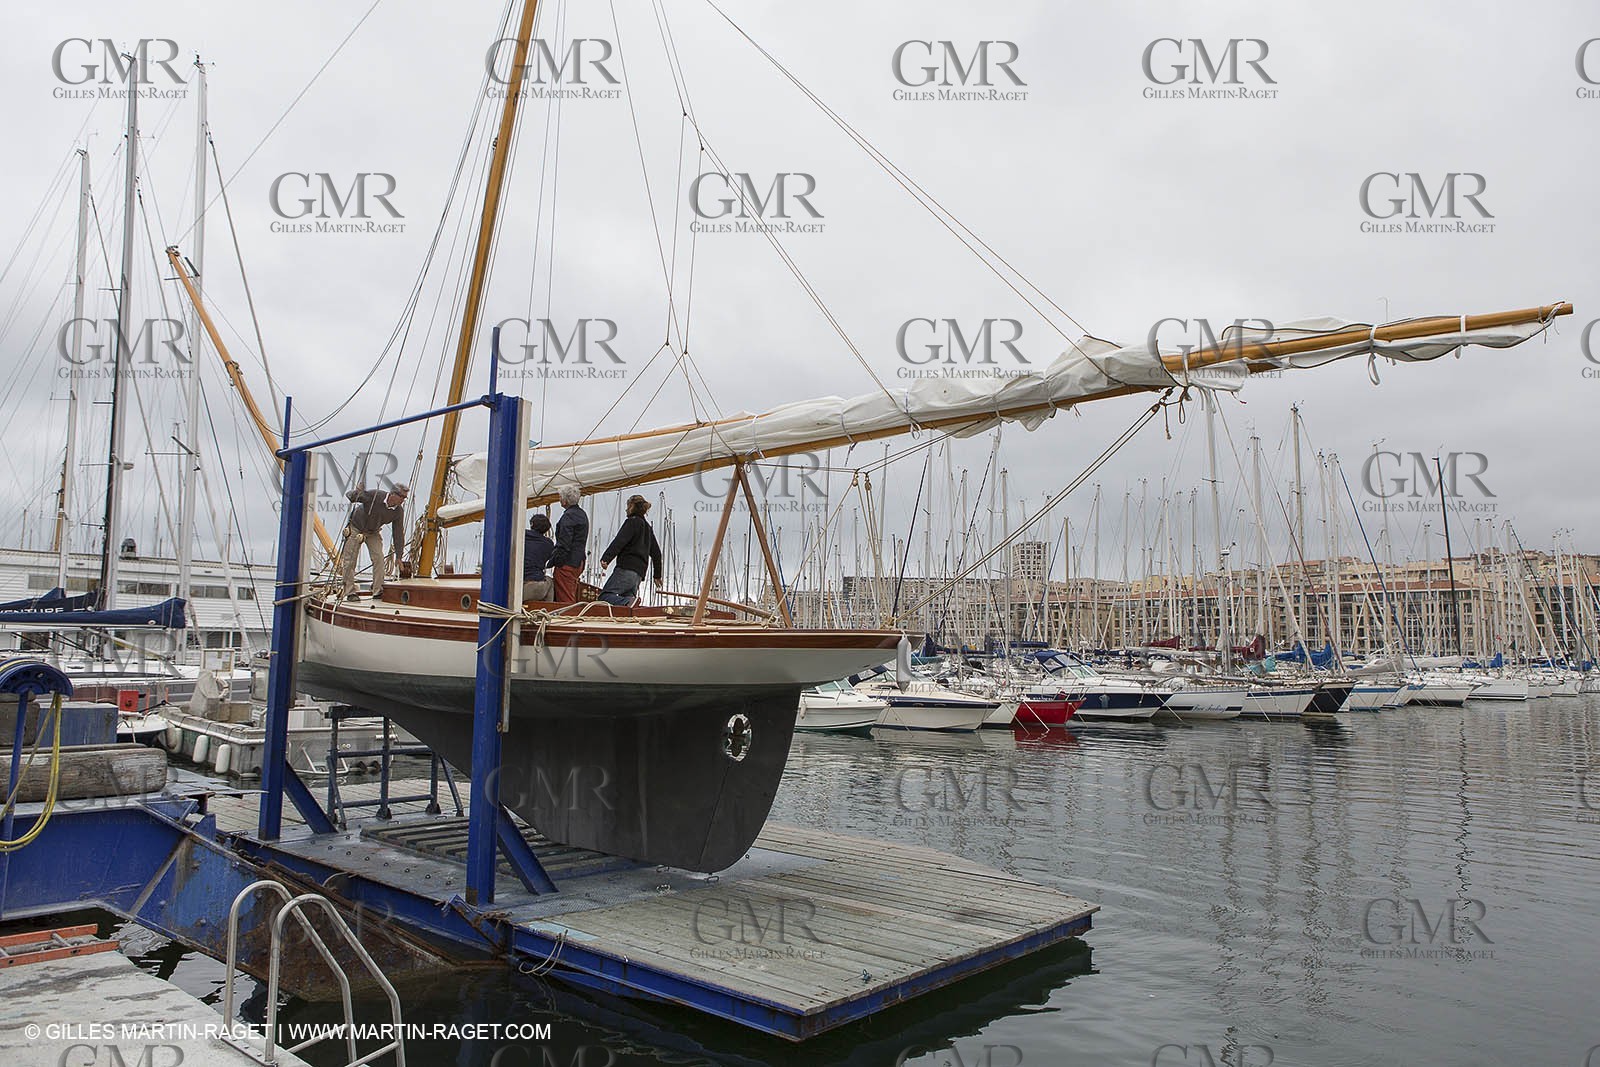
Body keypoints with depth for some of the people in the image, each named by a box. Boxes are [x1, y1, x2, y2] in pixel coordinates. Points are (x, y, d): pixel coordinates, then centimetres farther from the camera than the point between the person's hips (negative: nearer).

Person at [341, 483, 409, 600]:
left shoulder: (399, 511, -17)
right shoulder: (374, 495, -30)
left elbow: (398, 533, -11)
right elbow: (352, 495, -23)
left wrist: (399, 556, -9)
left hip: (373, 533, 4)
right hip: (355, 528, -3)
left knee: (379, 558, -10)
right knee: (350, 561, -4)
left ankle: (378, 591, -5)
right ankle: (350, 592, 2)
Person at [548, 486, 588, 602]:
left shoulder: (568, 516, -15)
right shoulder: (582, 514, 15)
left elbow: (563, 544, -20)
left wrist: (553, 561, -14)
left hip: (567, 563, -10)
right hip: (579, 562, 10)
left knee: (564, 598, -6)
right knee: (573, 597, 15)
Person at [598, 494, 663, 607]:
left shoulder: (632, 522, 1)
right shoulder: (647, 527, 26)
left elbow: (619, 541, -14)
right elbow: (656, 553, 30)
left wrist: (606, 558, -24)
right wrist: (657, 575, 37)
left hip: (627, 569, -9)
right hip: (639, 573, 9)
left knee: (605, 596, -15)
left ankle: (628, 602, -40)